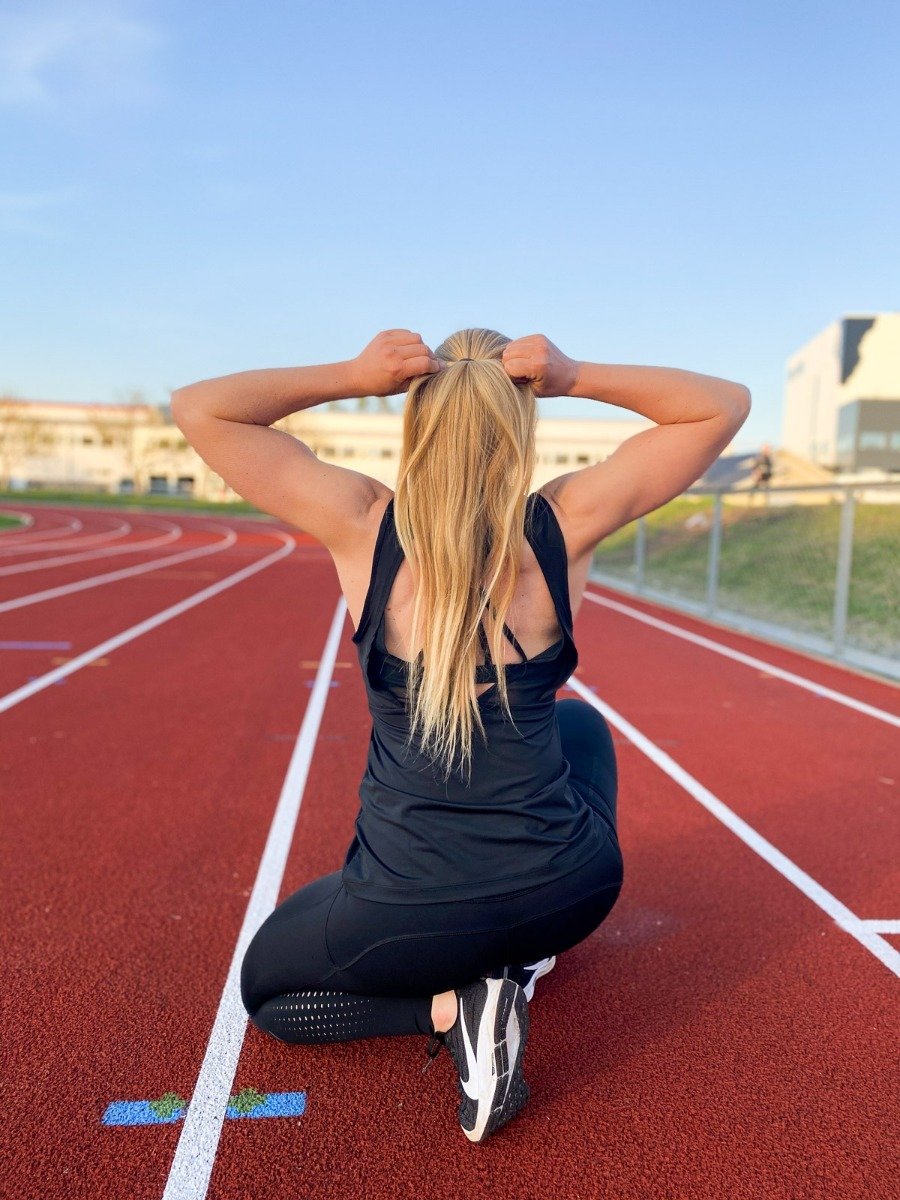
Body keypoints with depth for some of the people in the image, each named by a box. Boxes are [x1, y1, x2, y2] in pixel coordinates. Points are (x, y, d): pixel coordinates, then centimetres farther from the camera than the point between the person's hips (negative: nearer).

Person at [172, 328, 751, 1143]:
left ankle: (453, 1007, 4)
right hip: (571, 891, 3)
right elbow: (725, 405, 2)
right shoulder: (566, 525, -11)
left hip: (408, 912, -2)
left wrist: (352, 376, -9)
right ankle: (527, 953, 28)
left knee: (265, 988, 29)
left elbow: (198, 408, -3)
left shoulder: (363, 525, -13)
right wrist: (576, 378, -10)